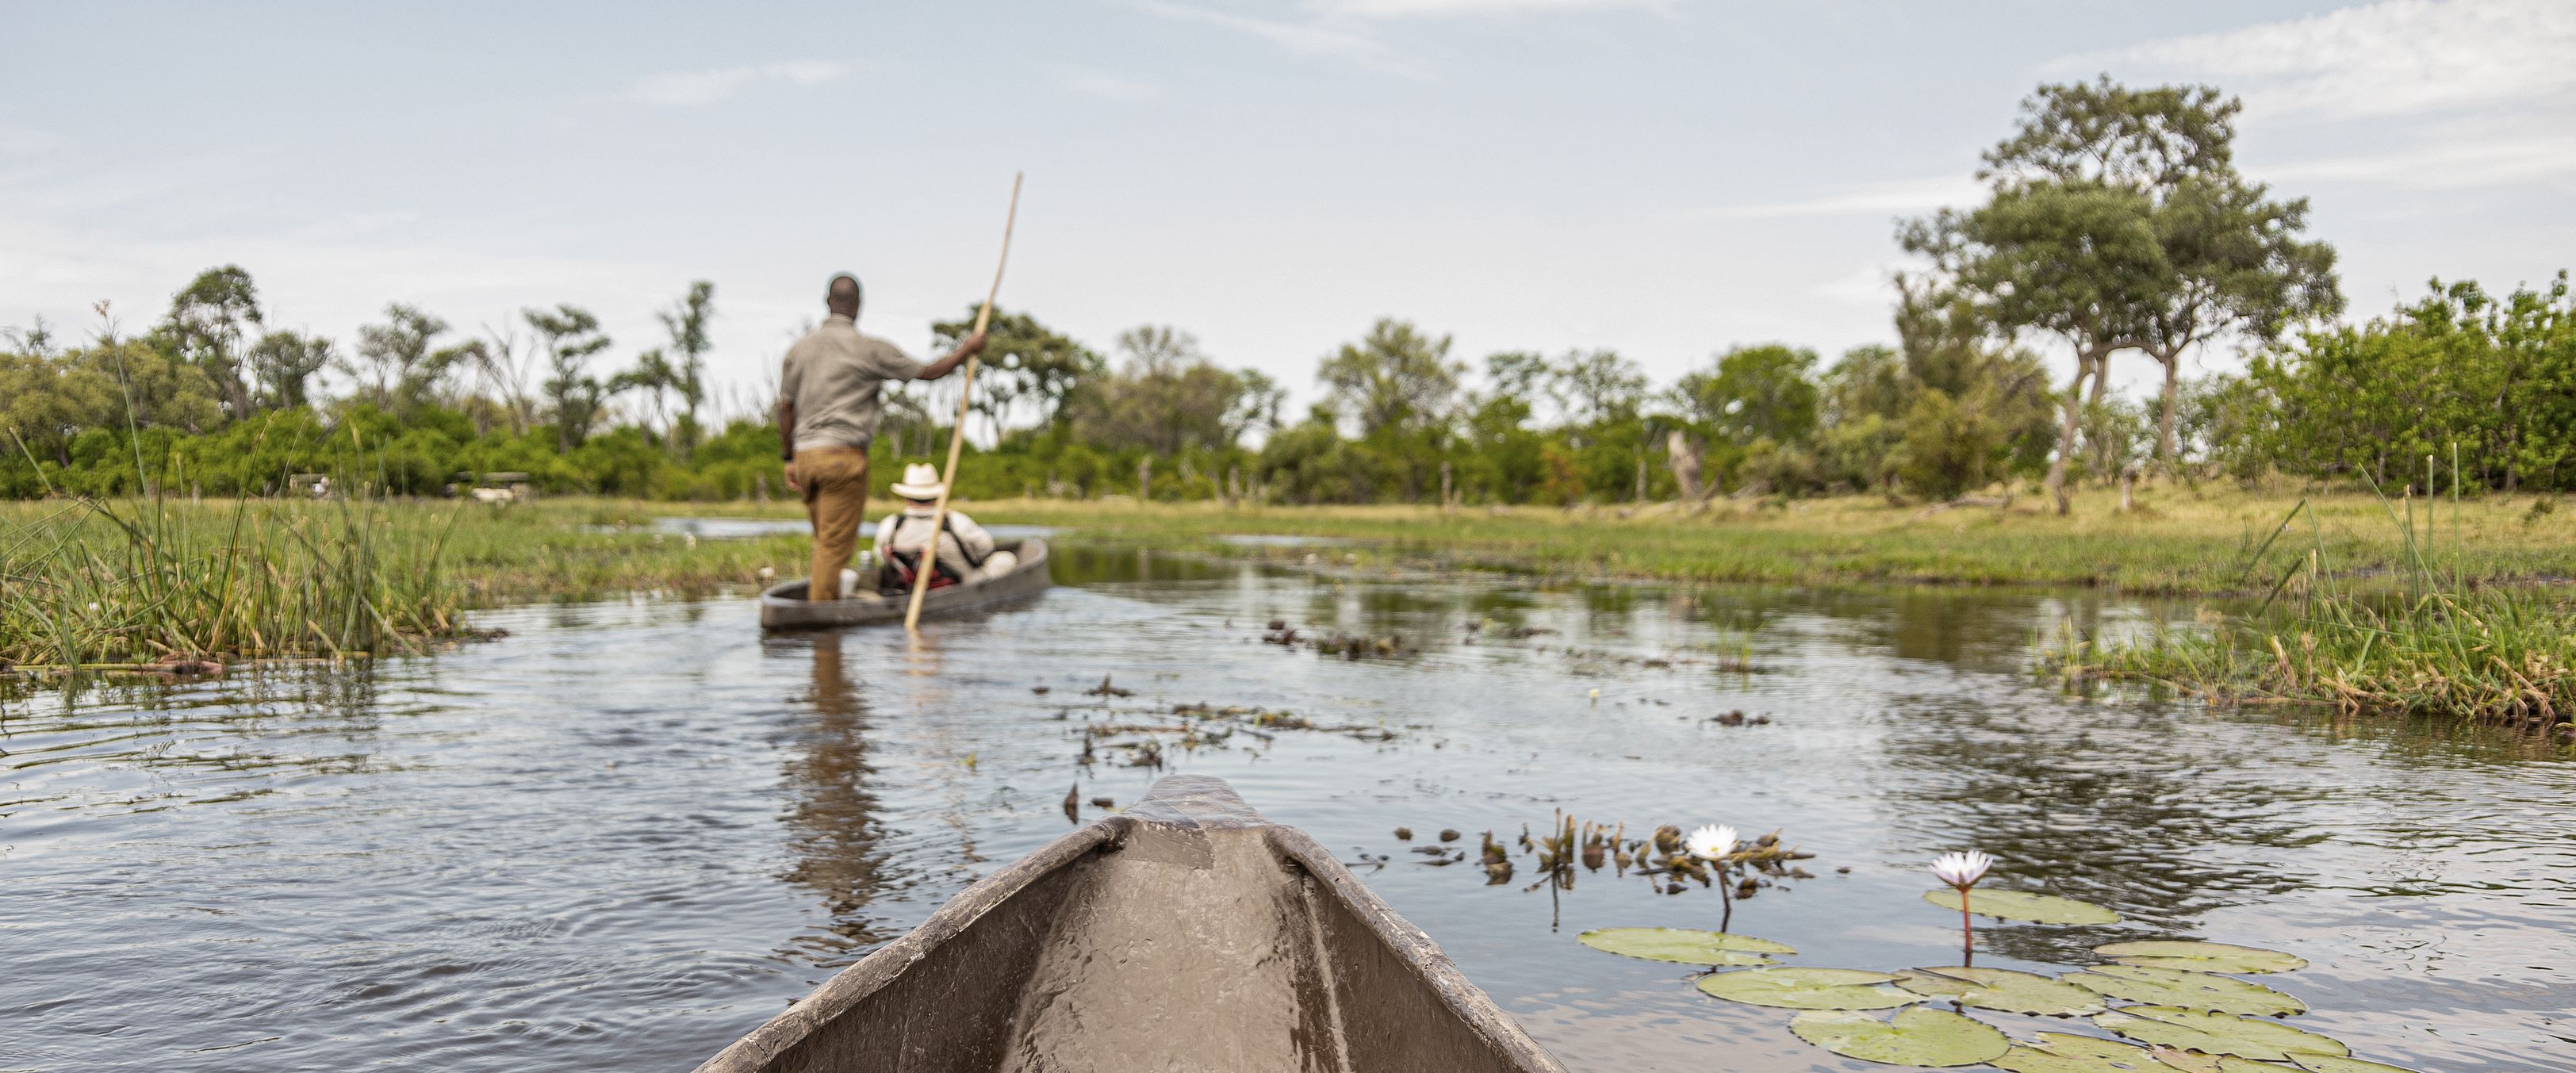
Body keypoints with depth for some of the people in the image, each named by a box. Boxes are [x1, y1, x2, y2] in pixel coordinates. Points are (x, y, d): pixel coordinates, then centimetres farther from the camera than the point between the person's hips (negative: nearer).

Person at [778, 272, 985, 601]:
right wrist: (968, 348, 16)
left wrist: (789, 458, 19)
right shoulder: (869, 348, -5)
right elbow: (930, 372, 2)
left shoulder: (799, 348, 10)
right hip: (843, 455, -6)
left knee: (826, 540, 16)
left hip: (805, 454, 6)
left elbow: (786, 408, 12)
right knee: (835, 543, -4)